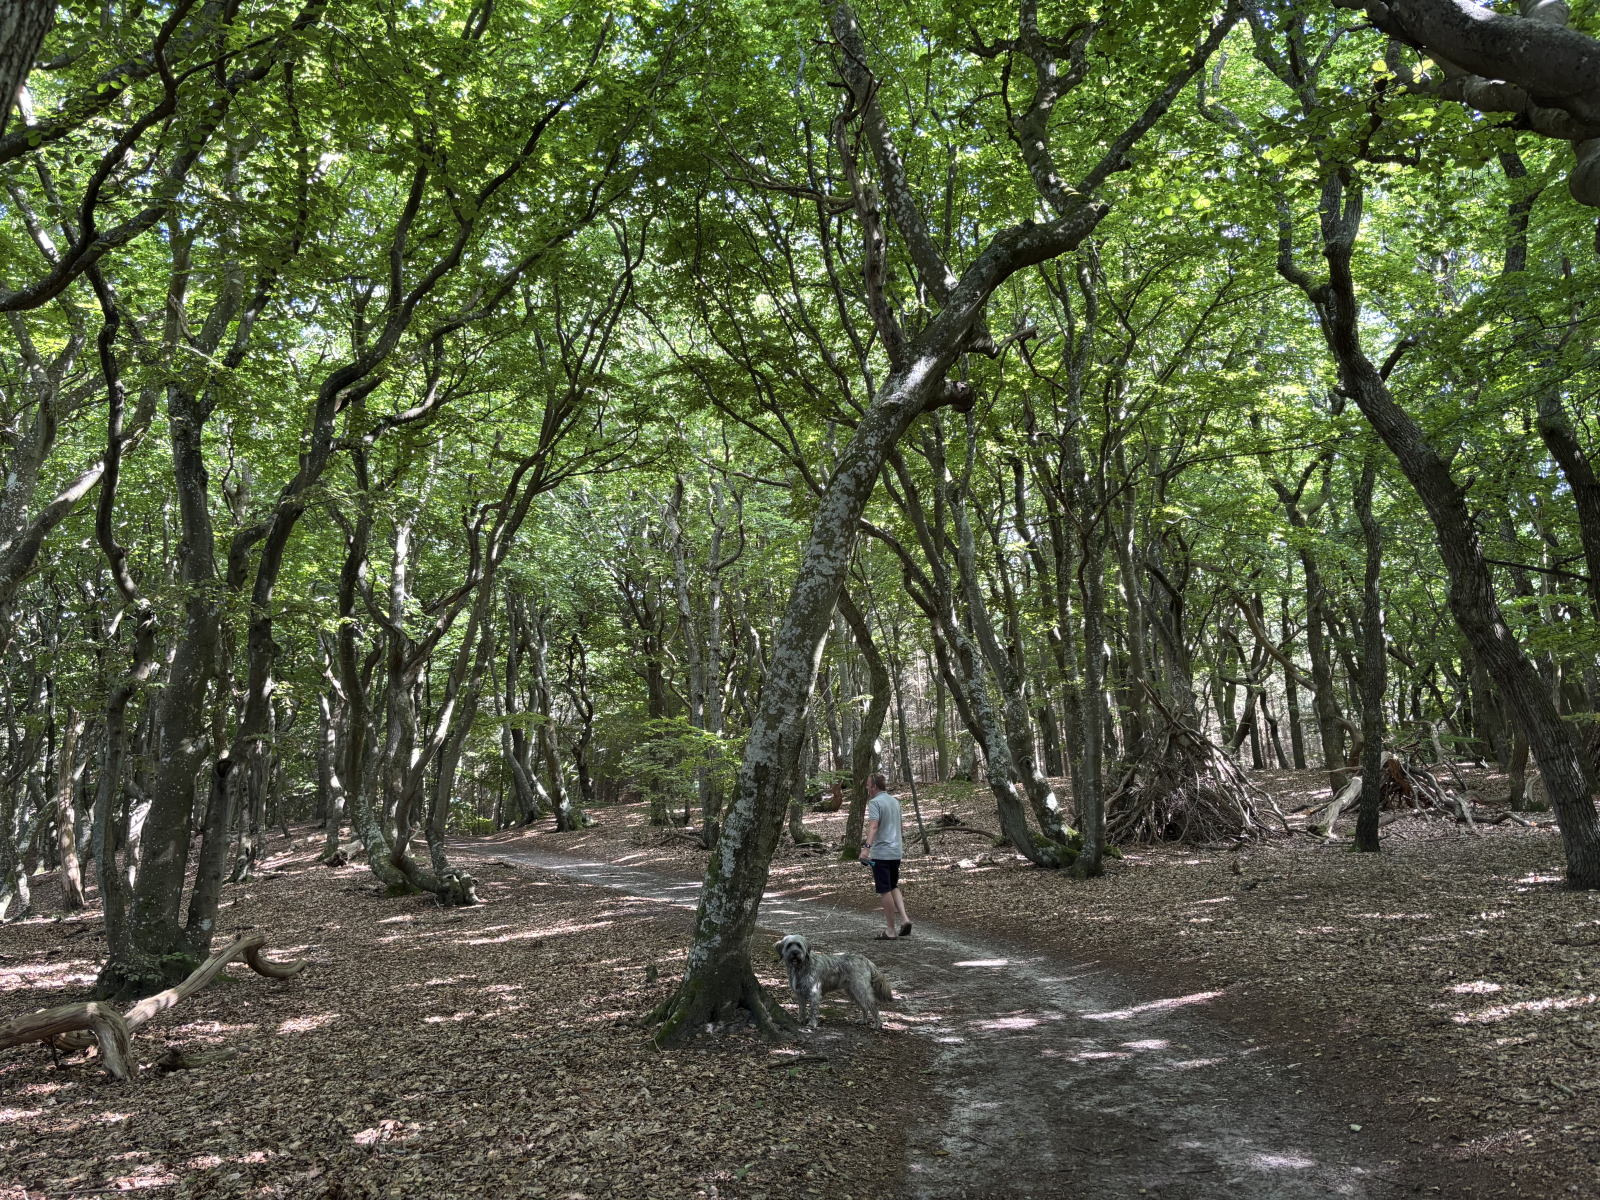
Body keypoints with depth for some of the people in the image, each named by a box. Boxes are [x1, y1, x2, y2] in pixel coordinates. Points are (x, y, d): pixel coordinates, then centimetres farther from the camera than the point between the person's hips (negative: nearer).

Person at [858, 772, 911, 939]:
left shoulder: (875, 802, -11)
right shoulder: (895, 801, 14)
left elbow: (873, 826, -27)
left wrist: (867, 847, -38)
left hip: (881, 853, -8)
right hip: (896, 852, 8)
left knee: (885, 892, -1)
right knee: (893, 887, 20)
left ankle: (892, 931, 3)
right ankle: (904, 918, 1)